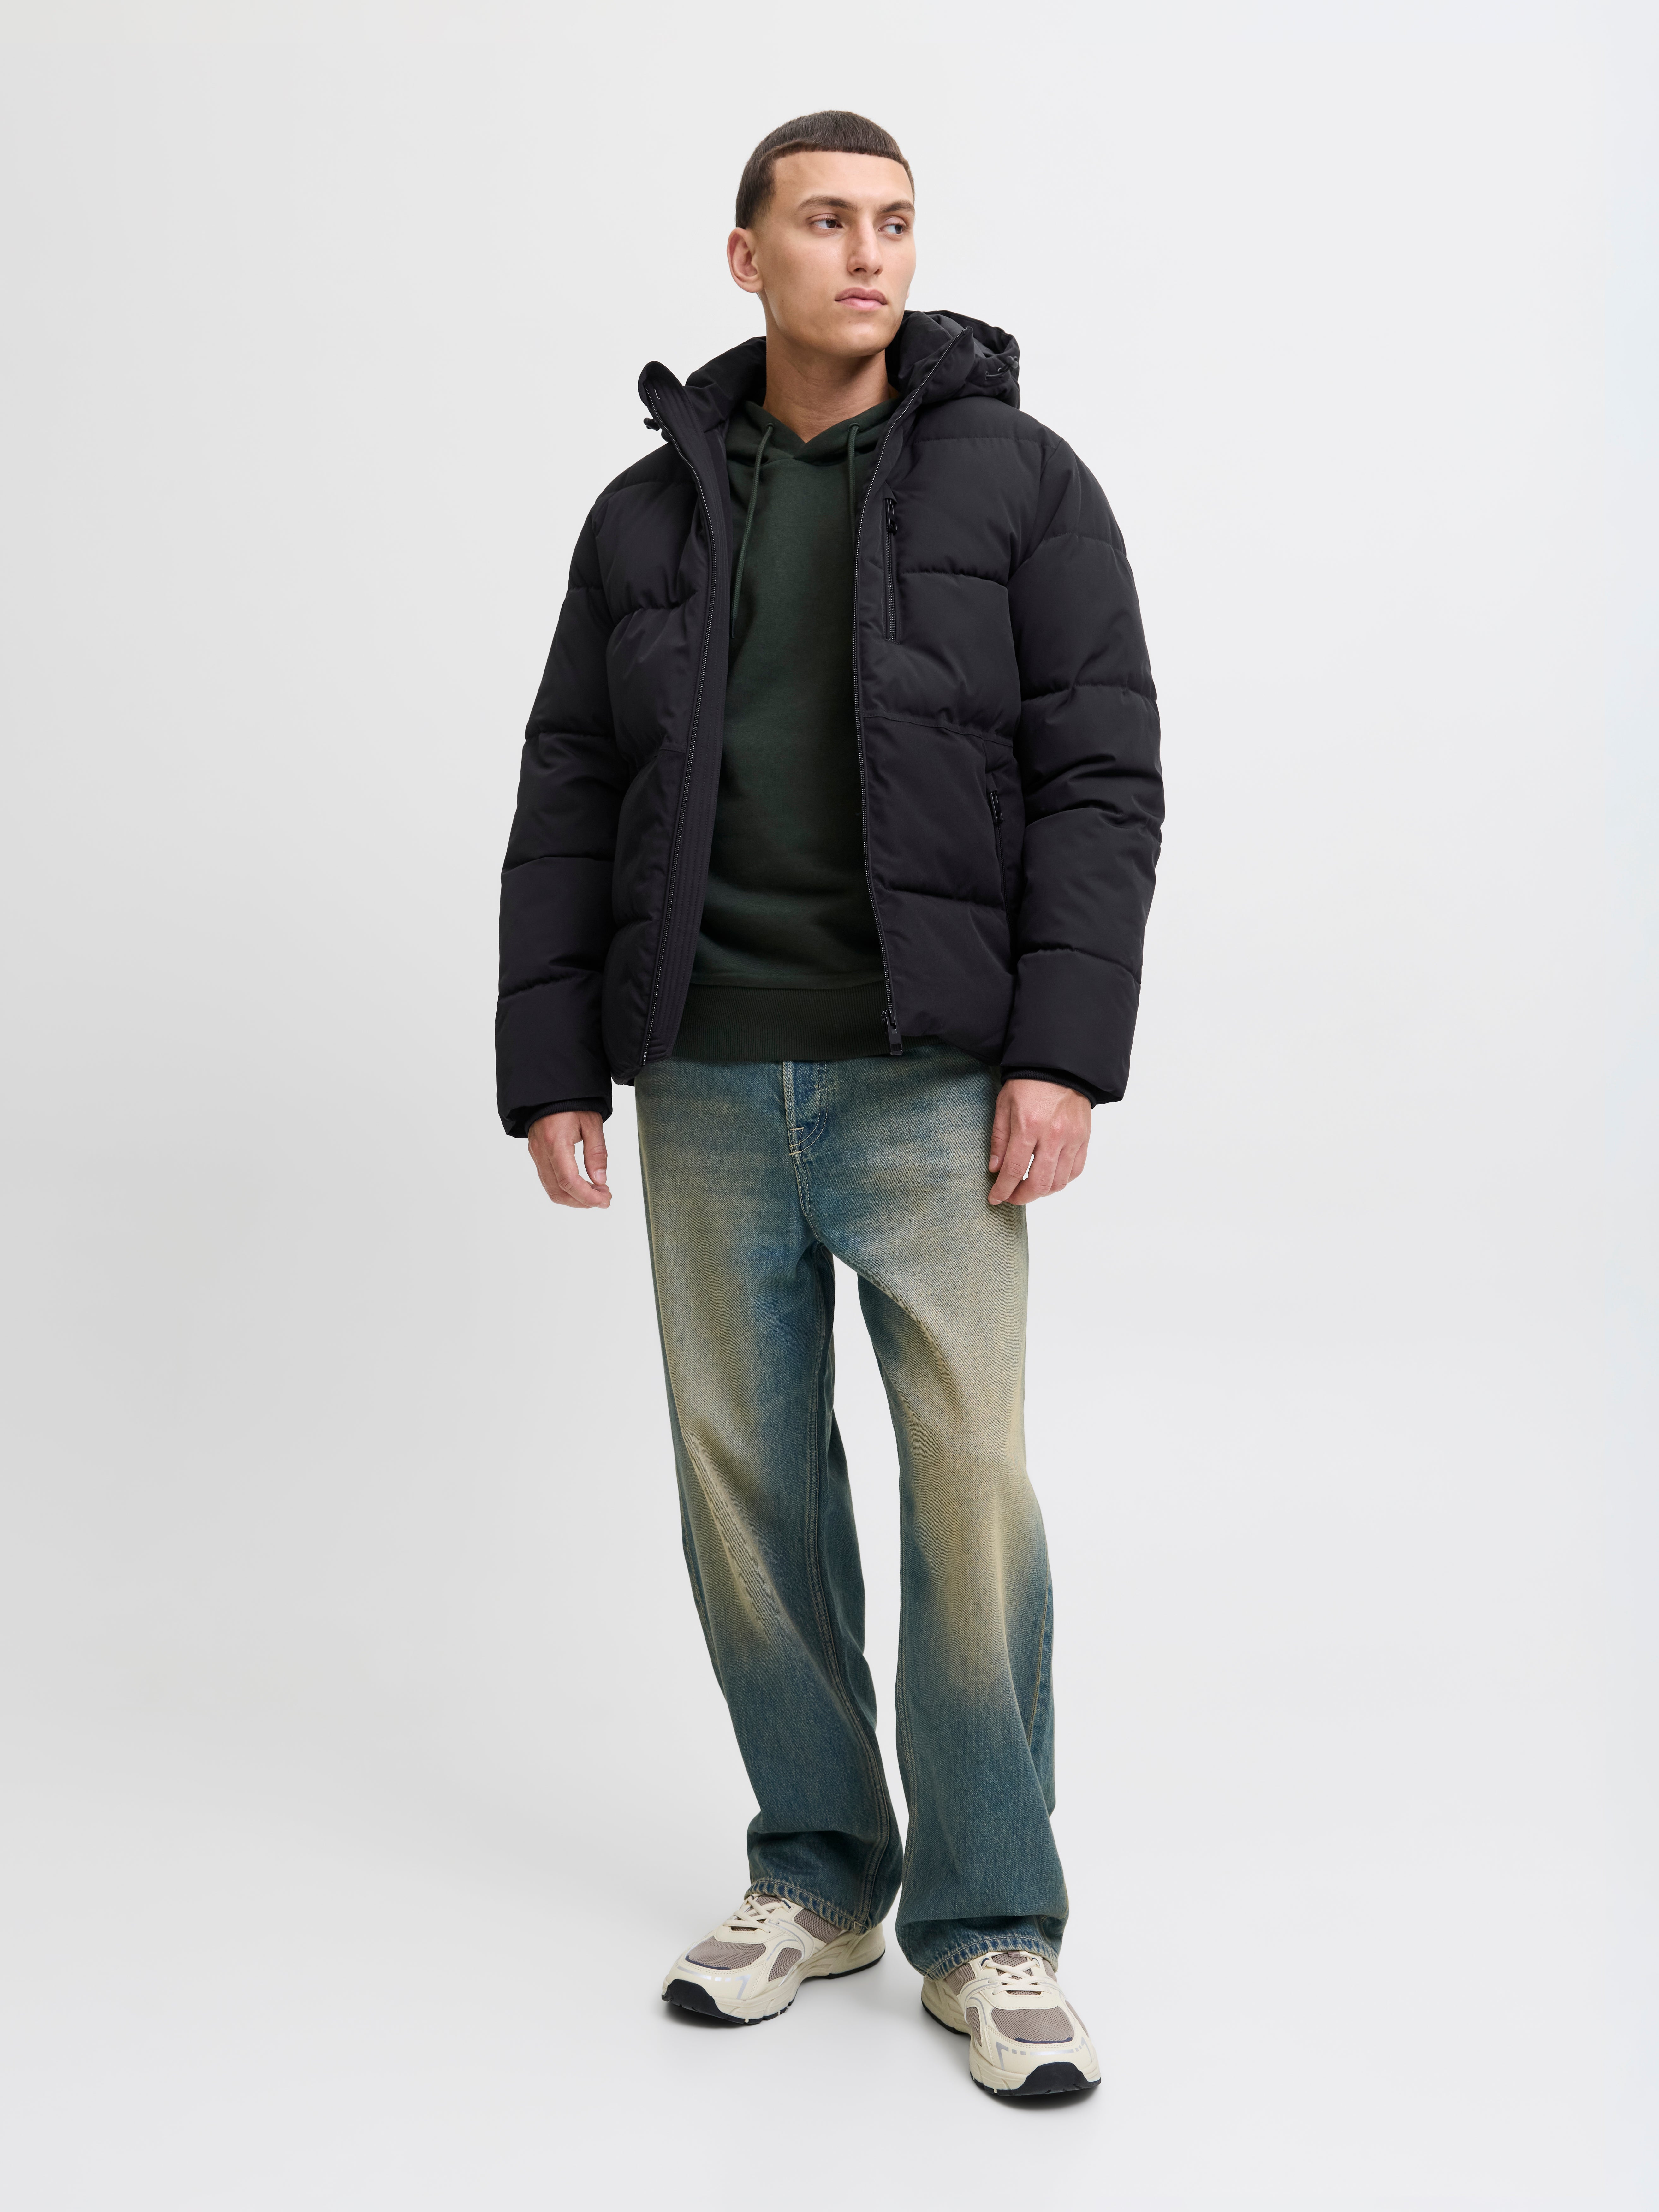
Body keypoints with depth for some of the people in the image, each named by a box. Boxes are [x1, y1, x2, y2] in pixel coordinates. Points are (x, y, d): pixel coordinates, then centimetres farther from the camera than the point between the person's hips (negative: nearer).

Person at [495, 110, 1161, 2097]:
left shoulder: (1017, 478, 1)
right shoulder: (648, 514, 10)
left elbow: (1100, 779, -5)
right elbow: (568, 809, 10)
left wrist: (1064, 1055, -14)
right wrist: (548, 1074, 3)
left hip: (932, 1077, -3)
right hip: (707, 1086, 3)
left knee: (970, 1477, -8)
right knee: (745, 1480, 7)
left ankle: (990, 1931, 4)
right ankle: (816, 1877, 22)